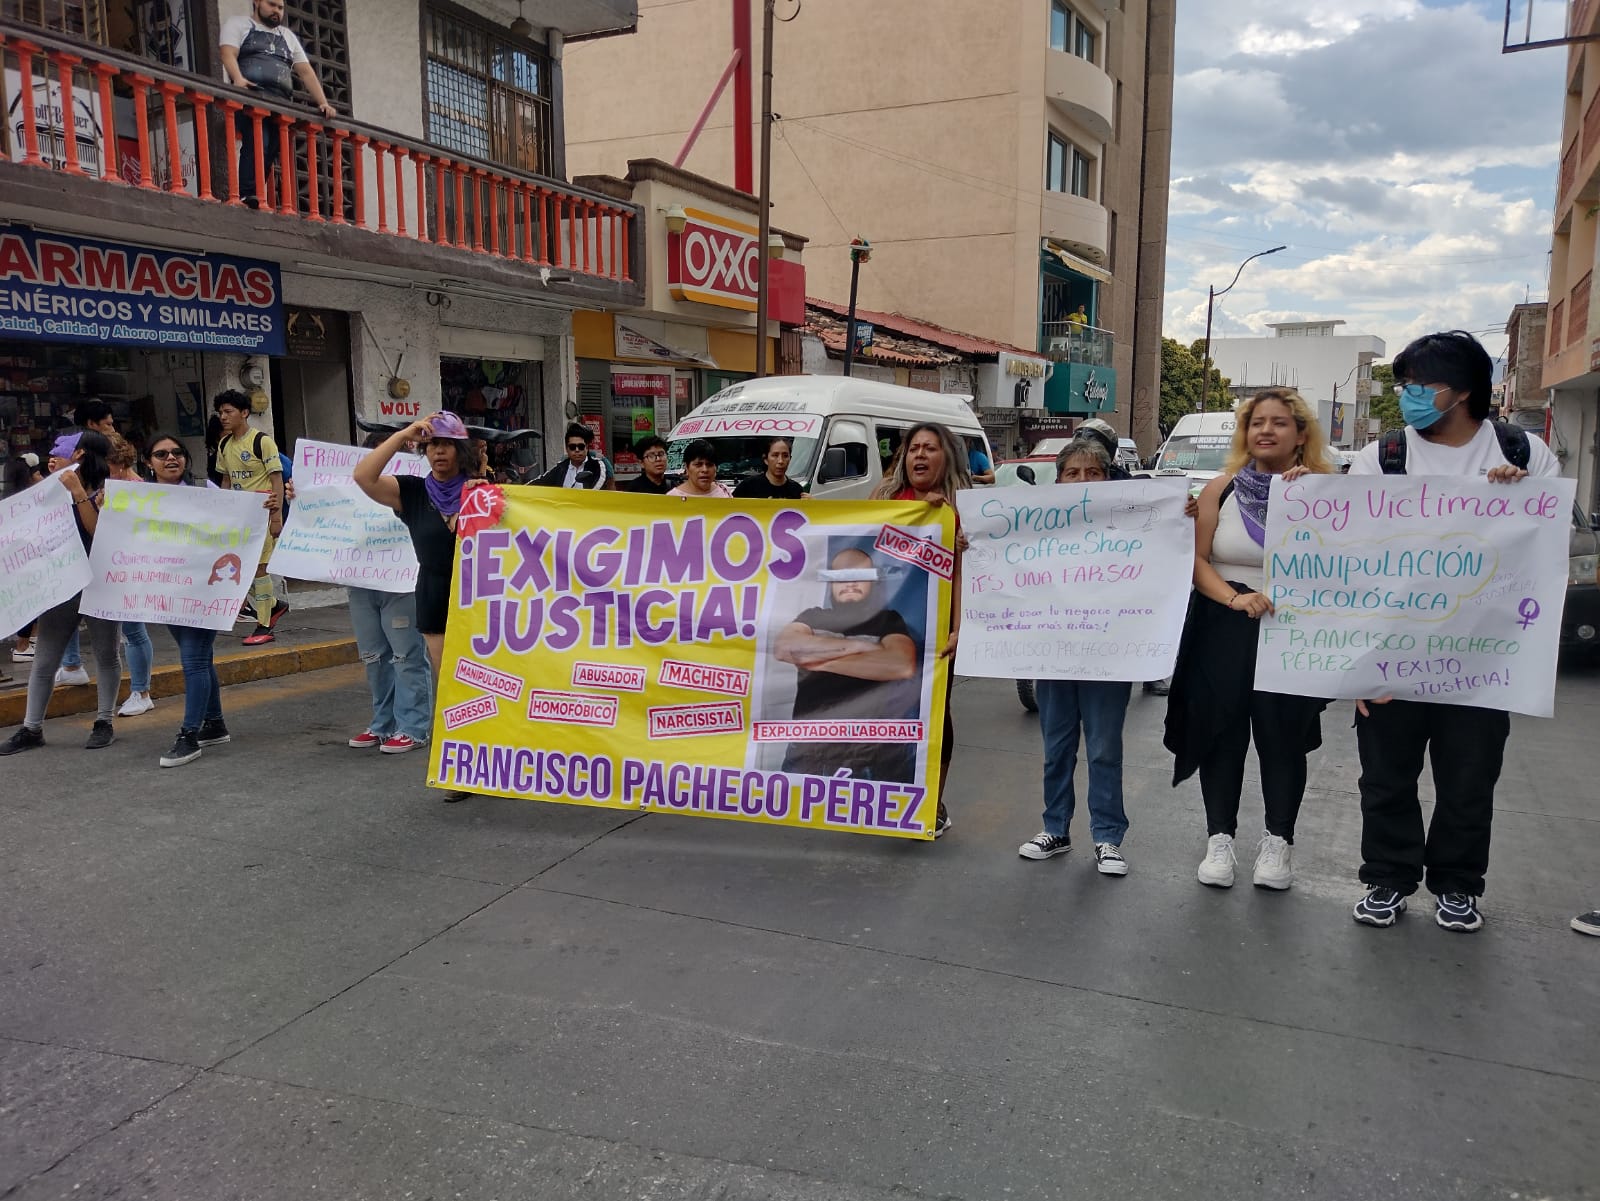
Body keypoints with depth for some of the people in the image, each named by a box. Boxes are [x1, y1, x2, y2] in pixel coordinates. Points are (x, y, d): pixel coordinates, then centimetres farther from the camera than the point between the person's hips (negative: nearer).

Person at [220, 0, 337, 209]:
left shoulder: (287, 36, 32)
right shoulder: (238, 24, 17)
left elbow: (306, 72, 22)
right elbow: (228, 53, -1)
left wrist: (323, 103, 7)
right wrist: (238, 79, -23)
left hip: (281, 105, 5)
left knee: (269, 153, -10)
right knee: (257, 145, -26)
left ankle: (257, 199, -15)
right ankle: (248, 196, -34)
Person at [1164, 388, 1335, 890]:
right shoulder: (1222, 488, 1)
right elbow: (1196, 559, -3)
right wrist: (1233, 598, -18)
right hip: (1223, 628, 1)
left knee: (1282, 737, 7)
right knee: (1221, 733, 5)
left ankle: (1278, 840, 23)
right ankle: (1219, 838, 18)